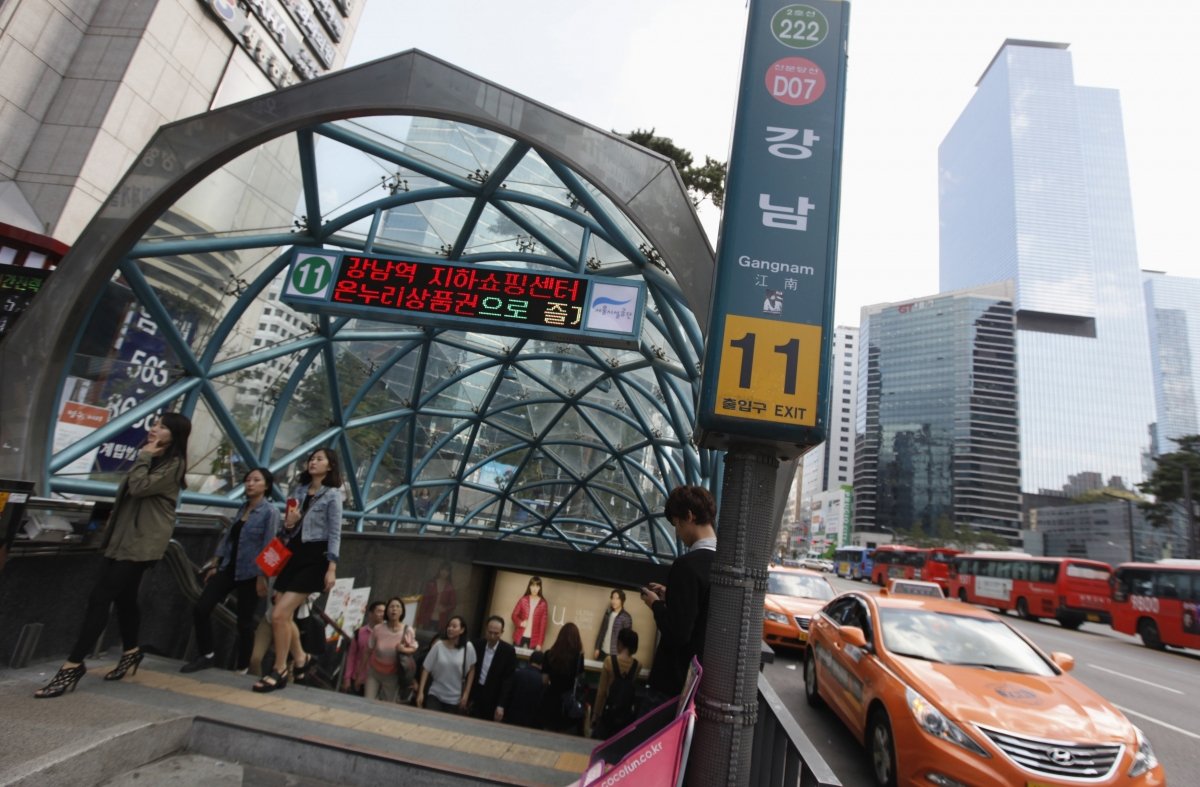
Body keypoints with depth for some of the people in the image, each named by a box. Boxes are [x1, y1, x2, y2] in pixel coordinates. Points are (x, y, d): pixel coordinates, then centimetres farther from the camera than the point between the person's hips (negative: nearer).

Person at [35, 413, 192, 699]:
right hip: (124, 536, 9)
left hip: (142, 542, -9)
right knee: (123, 597, 15)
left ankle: (72, 666, -7)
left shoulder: (174, 464, -12)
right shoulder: (153, 458, 18)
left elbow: (139, 487, -24)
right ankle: (131, 652, 28)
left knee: (99, 598, -11)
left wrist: (144, 456, -13)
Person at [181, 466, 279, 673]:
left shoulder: (270, 512, -12)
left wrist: (262, 577, -18)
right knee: (201, 609, 0)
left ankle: (241, 668, 19)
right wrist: (214, 565, 12)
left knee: (244, 621, 3)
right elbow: (228, 538, 14)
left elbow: (269, 547, -15)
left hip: (250, 573, -6)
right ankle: (206, 655, 18)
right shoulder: (242, 509, 10)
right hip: (228, 568, 7)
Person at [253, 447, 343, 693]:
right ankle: (301, 658, 32)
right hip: (293, 554, 7)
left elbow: (335, 533, -10)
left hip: (315, 558, -7)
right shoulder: (298, 491, 11)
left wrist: (331, 568, -16)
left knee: (279, 615, -12)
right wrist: (288, 524, -7)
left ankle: (280, 671, 5)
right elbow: (288, 530, 17)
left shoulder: (332, 495, -6)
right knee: (282, 616, 10)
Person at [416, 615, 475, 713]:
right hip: (435, 695, 0)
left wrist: (466, 694, 0)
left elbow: (471, 670, 1)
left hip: (455, 699, 0)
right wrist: (420, 692, -5)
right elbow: (426, 669, -3)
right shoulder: (439, 645, -8)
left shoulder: (468, 648, -9)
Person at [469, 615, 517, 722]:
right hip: (475, 695, 3)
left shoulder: (509, 651, -11)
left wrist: (501, 705, -13)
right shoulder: (477, 644, -2)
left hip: (493, 700, -2)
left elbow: (508, 680, -9)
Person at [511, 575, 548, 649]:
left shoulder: (543, 603, -3)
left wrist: (539, 643, -5)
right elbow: (514, 615, 8)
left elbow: (543, 624, -2)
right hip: (520, 637, 2)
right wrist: (520, 622, -12)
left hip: (533, 639, -1)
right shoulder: (523, 600, 1)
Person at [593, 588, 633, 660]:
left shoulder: (626, 617, -11)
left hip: (616, 654, -5)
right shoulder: (608, 613, 5)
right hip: (603, 651, 5)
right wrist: (597, 648, 9)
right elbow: (601, 631, 11)